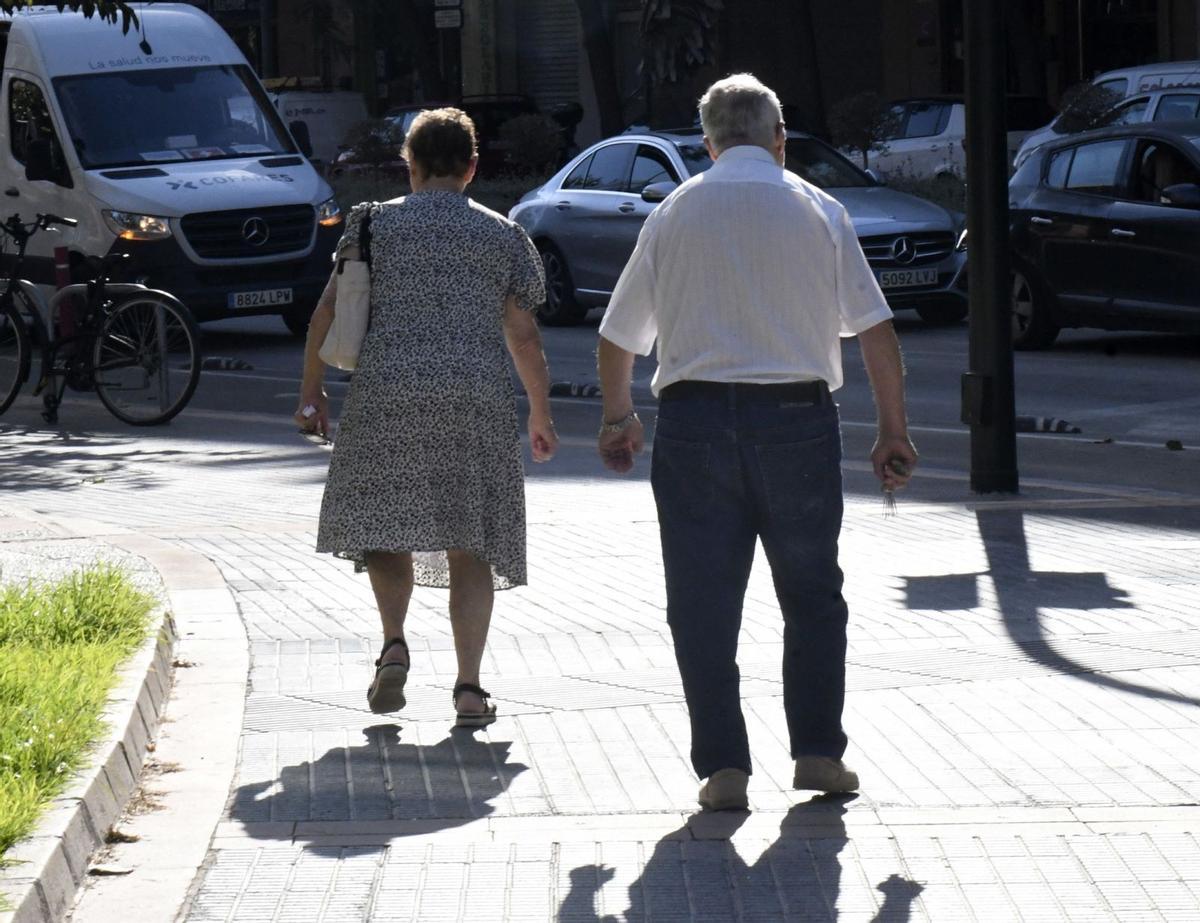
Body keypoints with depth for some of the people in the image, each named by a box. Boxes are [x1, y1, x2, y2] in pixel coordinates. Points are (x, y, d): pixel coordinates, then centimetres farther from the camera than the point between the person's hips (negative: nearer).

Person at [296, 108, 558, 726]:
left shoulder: (376, 223, 8)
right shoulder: (503, 236, 9)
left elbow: (327, 313, 5)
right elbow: (524, 338, 8)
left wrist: (311, 390, 14)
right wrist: (541, 416, 19)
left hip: (385, 396, 0)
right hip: (478, 399, 0)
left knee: (385, 523, 13)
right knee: (470, 543, 4)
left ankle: (394, 643, -9)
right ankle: (469, 686, -4)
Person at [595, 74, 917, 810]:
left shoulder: (675, 213, 8)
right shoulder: (818, 210, 4)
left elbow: (619, 335, 14)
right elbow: (875, 328, 2)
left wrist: (618, 417, 29)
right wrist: (894, 431, 8)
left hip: (696, 420, 0)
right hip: (797, 415, 0)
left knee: (704, 601, 4)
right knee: (812, 594, 13)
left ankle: (723, 764, 1)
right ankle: (819, 750, 13)